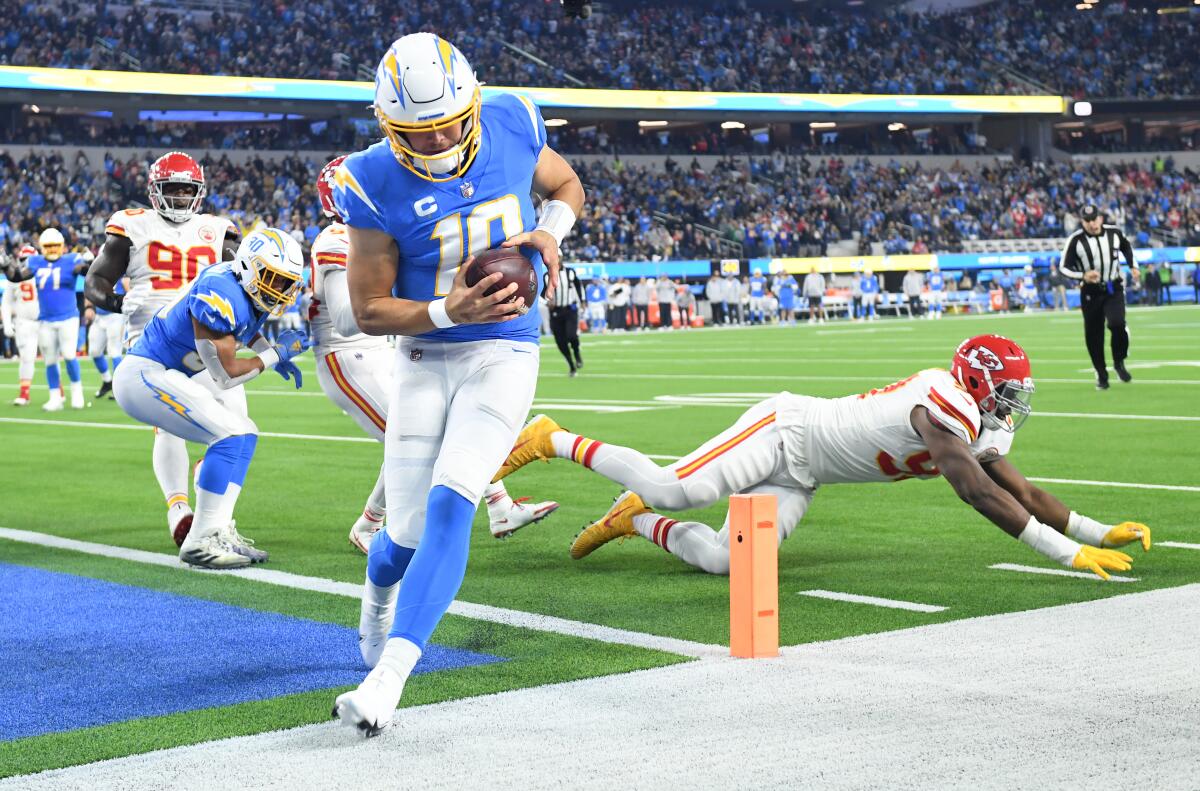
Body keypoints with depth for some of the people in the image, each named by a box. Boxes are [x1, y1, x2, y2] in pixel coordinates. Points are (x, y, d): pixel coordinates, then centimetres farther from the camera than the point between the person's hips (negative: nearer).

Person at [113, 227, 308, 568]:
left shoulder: (253, 295, 2)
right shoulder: (220, 292, -26)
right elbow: (224, 375, -20)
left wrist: (267, 351, 15)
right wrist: (275, 354, -9)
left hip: (174, 375, 10)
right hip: (145, 376, -10)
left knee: (244, 435, 11)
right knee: (230, 435, -18)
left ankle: (218, 531, 13)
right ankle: (199, 543, -14)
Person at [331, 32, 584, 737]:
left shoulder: (512, 125, -7)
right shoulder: (376, 184, -13)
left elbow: (568, 187, 14)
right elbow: (369, 310, -8)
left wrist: (550, 231, -8)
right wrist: (450, 312, -24)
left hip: (504, 354, 0)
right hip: (425, 358, 0)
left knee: (449, 506, -18)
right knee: (408, 531, 3)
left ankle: (387, 679, -20)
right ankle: (380, 592, 42)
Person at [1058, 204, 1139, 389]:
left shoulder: (1114, 233, -2)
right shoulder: (1076, 240, -12)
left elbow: (1126, 247, 20)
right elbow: (1064, 267, -8)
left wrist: (1133, 266, 7)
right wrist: (1083, 276, -24)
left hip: (1114, 289, 1)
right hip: (1090, 292, -1)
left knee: (1117, 324, -21)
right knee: (1093, 334, 3)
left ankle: (1119, 363, 4)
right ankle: (1101, 373, 22)